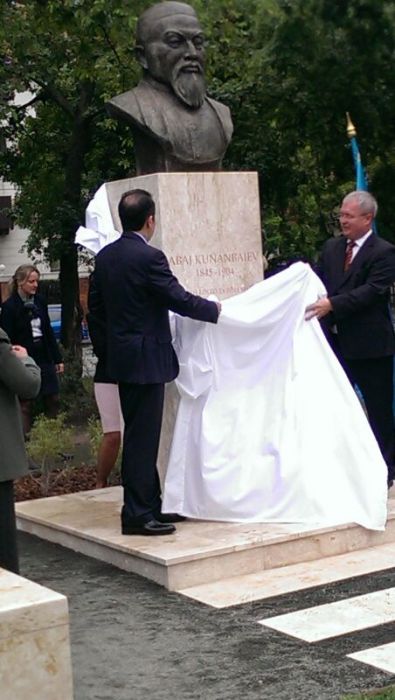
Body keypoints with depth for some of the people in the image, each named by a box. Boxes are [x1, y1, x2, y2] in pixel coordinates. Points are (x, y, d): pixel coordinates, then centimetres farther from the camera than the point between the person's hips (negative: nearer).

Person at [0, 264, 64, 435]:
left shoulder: (39, 302, 5)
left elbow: (48, 332, 11)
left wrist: (57, 358, 10)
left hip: (44, 358, 5)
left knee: (52, 399, 8)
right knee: (25, 403, 2)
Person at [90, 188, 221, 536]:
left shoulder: (105, 257, 6)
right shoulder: (149, 257, -18)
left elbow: (96, 305, 13)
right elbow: (180, 299, -16)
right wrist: (215, 309, -1)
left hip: (122, 356, 8)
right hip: (146, 358, -8)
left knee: (140, 435, 15)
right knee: (143, 437, -3)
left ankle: (150, 506, 24)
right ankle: (137, 514, 2)